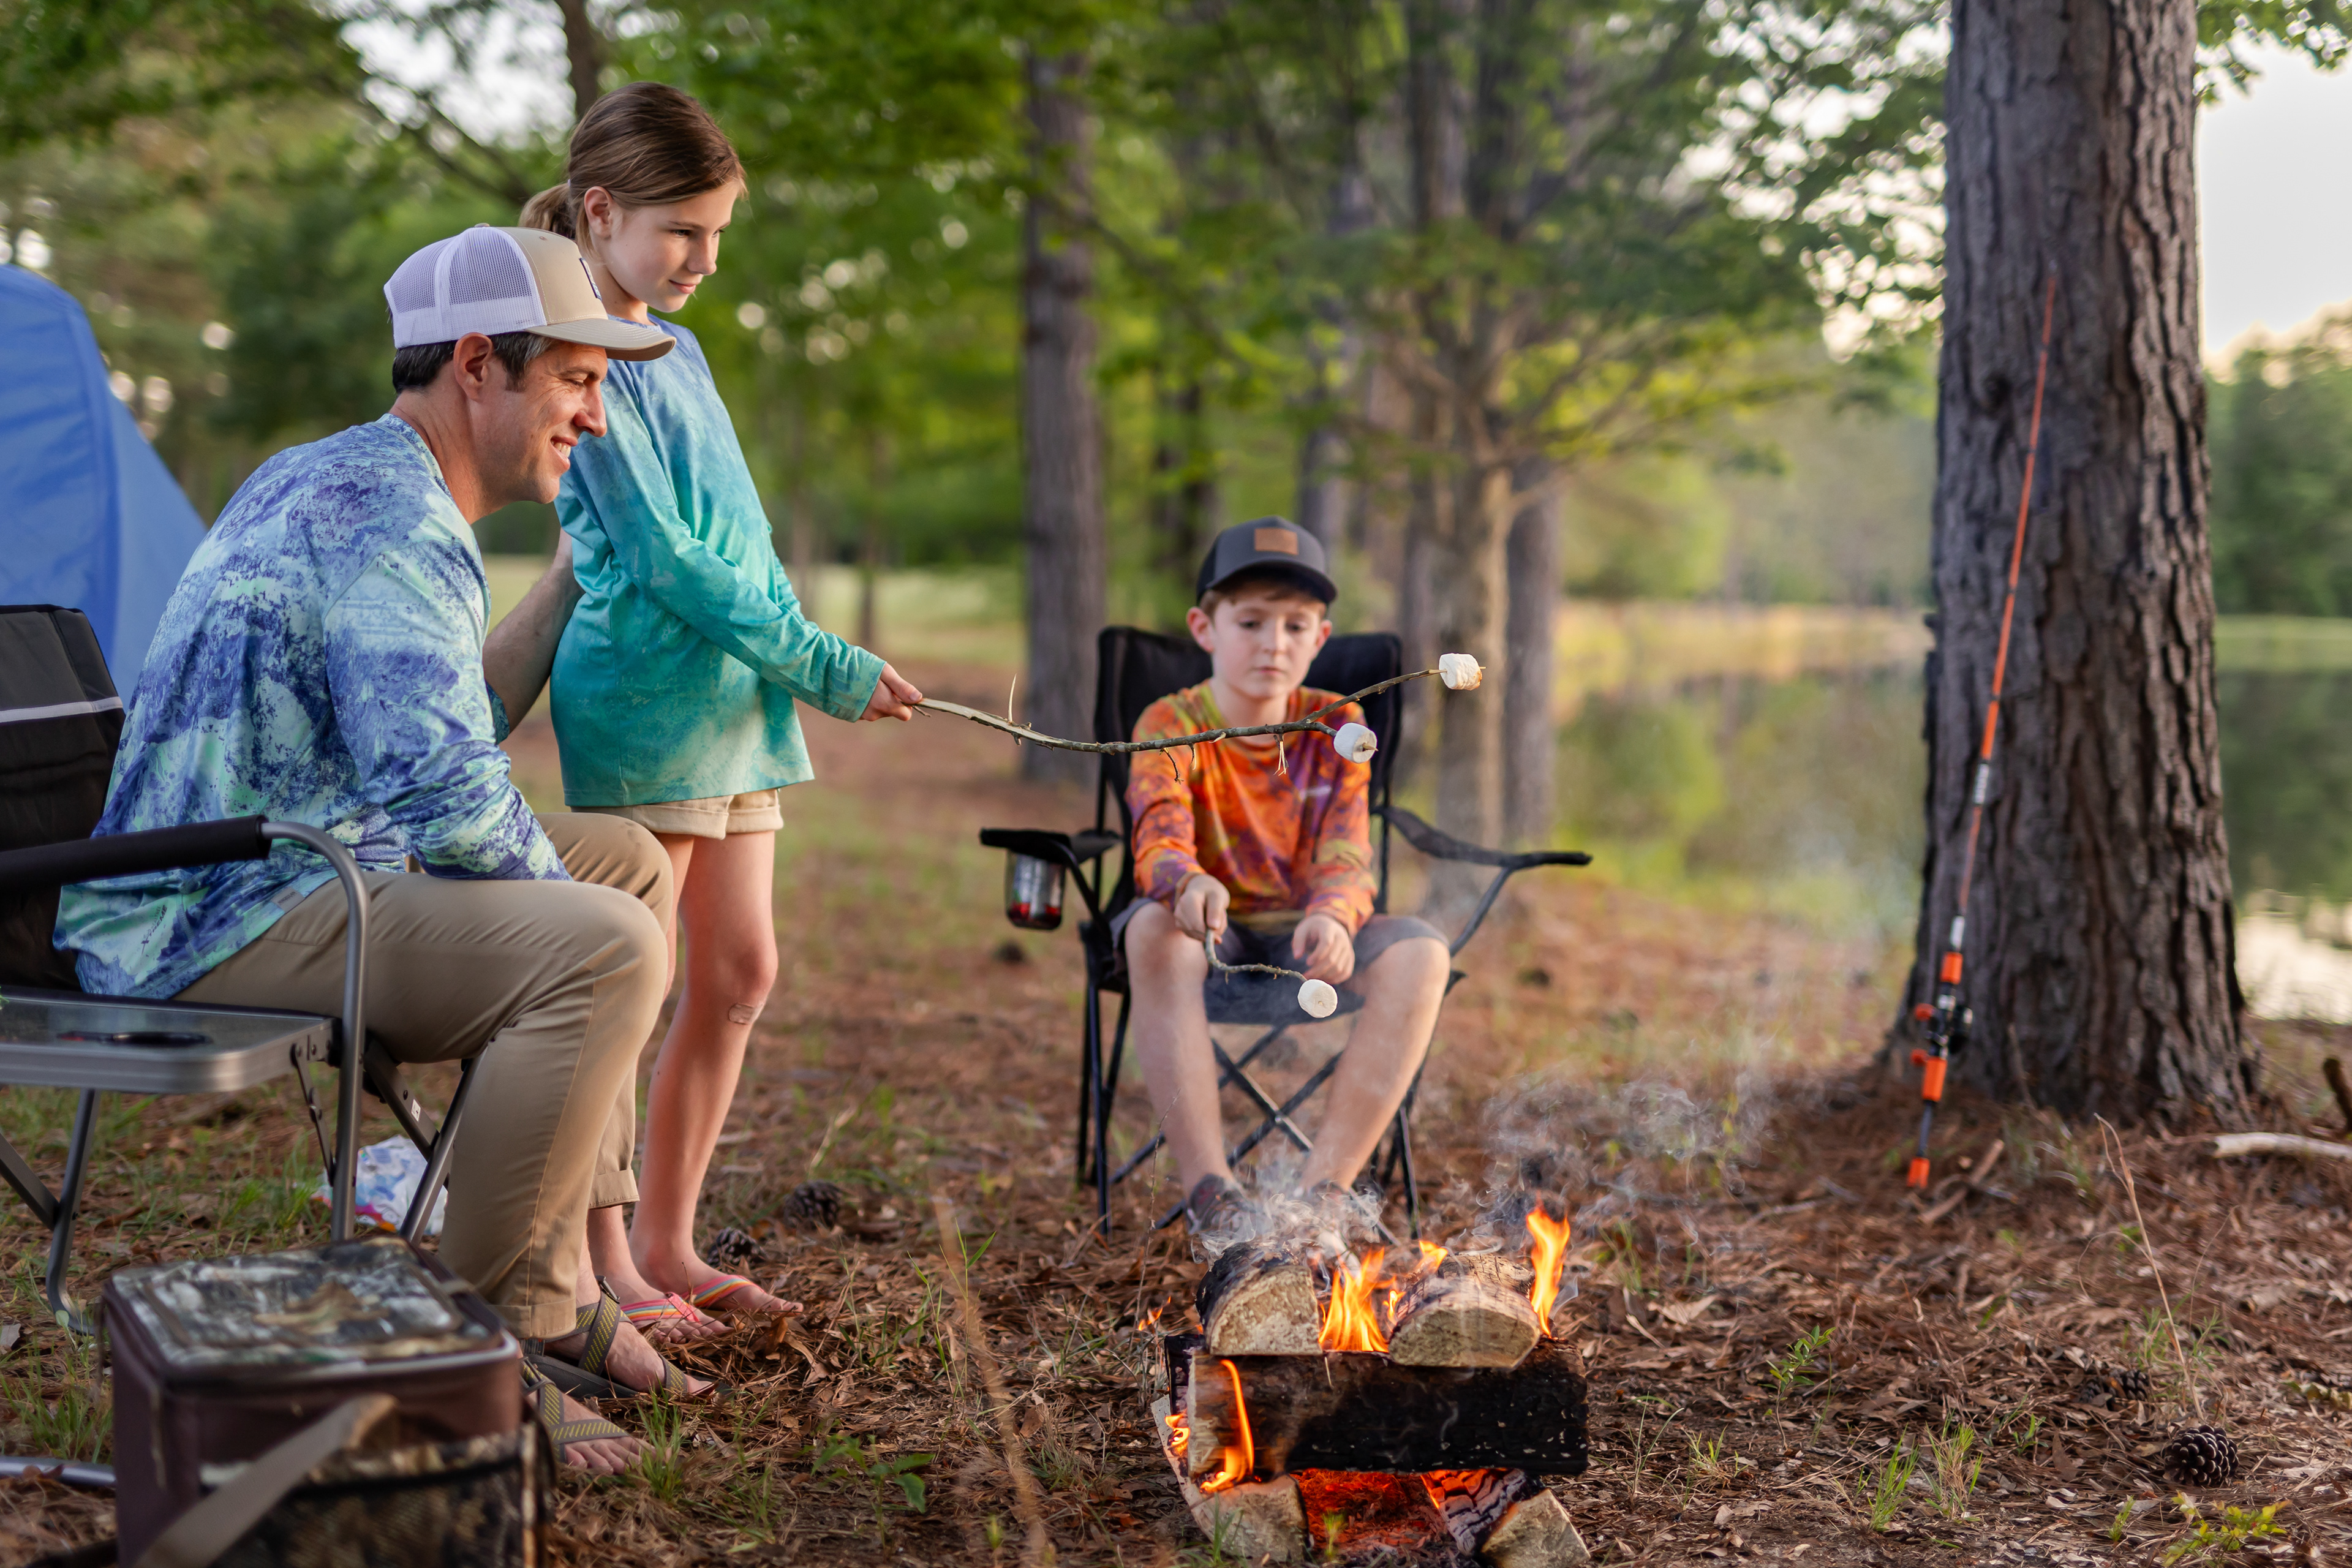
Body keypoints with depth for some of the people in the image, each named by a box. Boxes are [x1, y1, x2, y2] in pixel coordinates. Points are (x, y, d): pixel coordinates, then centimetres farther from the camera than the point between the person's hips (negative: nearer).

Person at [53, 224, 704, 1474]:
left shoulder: (328, 479, 18)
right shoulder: (394, 522, -17)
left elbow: (438, 727, 24)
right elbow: (442, 791, -29)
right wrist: (558, 889, -9)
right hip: (218, 925, -11)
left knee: (630, 862, 14)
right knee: (603, 945, -27)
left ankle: (557, 1271, 11)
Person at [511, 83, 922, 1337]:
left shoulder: (675, 350, 17)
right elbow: (663, 562, -15)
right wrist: (827, 667, -13)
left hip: (735, 704, 9)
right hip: (641, 701, -9)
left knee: (739, 975, 9)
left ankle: (667, 1244, 19)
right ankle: (602, 1268, 7)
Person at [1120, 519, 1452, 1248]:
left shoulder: (1336, 726, -2)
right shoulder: (1170, 726, -10)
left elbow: (1345, 858, -14)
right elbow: (1159, 843, -29)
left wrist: (1331, 918, -39)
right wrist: (1191, 886, -55)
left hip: (1303, 934, 2)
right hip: (1210, 932, -2)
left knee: (1419, 952, -27)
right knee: (1155, 927, -37)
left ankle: (1319, 1191, -23)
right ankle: (1209, 1192, -35)